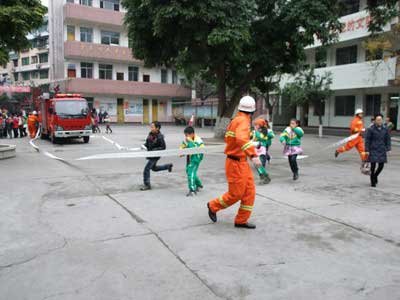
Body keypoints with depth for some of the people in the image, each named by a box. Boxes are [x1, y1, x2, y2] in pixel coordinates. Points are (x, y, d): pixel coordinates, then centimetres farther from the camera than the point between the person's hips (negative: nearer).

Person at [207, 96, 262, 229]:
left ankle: (241, 221, 16)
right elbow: (241, 139, -38)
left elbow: (228, 139, 22)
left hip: (242, 163, 9)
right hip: (236, 164, -9)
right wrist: (254, 155, -47)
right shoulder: (243, 120, -19)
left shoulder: (236, 120, 9)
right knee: (235, 194, 3)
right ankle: (213, 206, 25)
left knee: (249, 192, 9)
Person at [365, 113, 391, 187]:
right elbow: (367, 140, -6)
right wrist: (367, 150, -10)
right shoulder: (371, 129, -8)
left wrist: (388, 149, 1)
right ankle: (373, 182, 14)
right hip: (373, 150, -3)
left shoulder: (385, 129, 1)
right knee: (373, 166, -3)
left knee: (381, 166, 5)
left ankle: (375, 176, 35)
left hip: (382, 151, 3)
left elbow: (388, 139, 7)